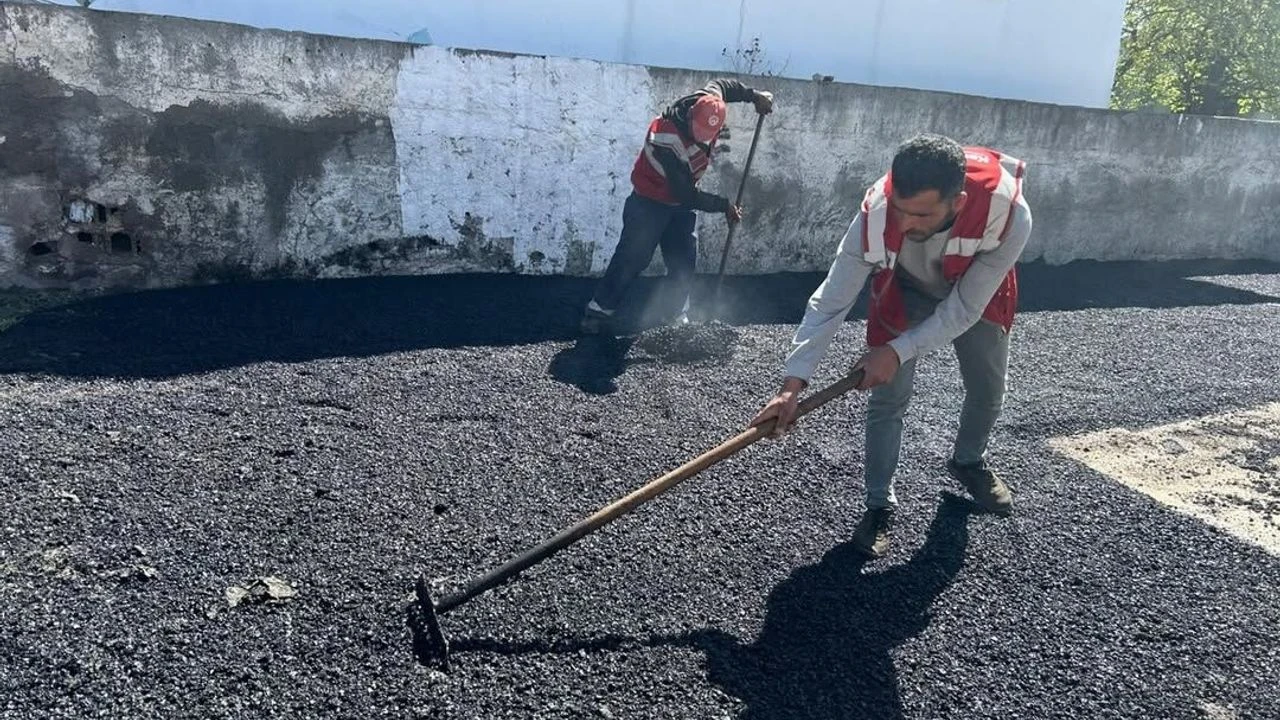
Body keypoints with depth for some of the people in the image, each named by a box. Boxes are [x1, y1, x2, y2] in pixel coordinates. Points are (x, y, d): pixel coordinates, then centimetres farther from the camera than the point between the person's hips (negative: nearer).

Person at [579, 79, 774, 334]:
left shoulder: (709, 102, -16)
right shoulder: (666, 141, -36)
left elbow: (723, 85, 10)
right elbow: (686, 194, -31)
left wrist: (754, 95, -1)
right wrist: (723, 205, -23)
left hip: (682, 201, 7)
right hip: (650, 202, -7)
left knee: (685, 260, 5)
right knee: (632, 258, -7)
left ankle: (678, 316, 14)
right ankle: (598, 311, 2)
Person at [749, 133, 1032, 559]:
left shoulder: (1009, 213, -41)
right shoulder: (876, 214, -40)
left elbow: (964, 308, -31)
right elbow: (831, 301, -35)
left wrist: (898, 351, -35)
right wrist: (792, 384, -39)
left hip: (977, 291, 1)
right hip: (904, 292, -1)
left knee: (988, 388, 14)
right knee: (888, 396, -8)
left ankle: (968, 462, 44)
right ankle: (880, 504, 9)